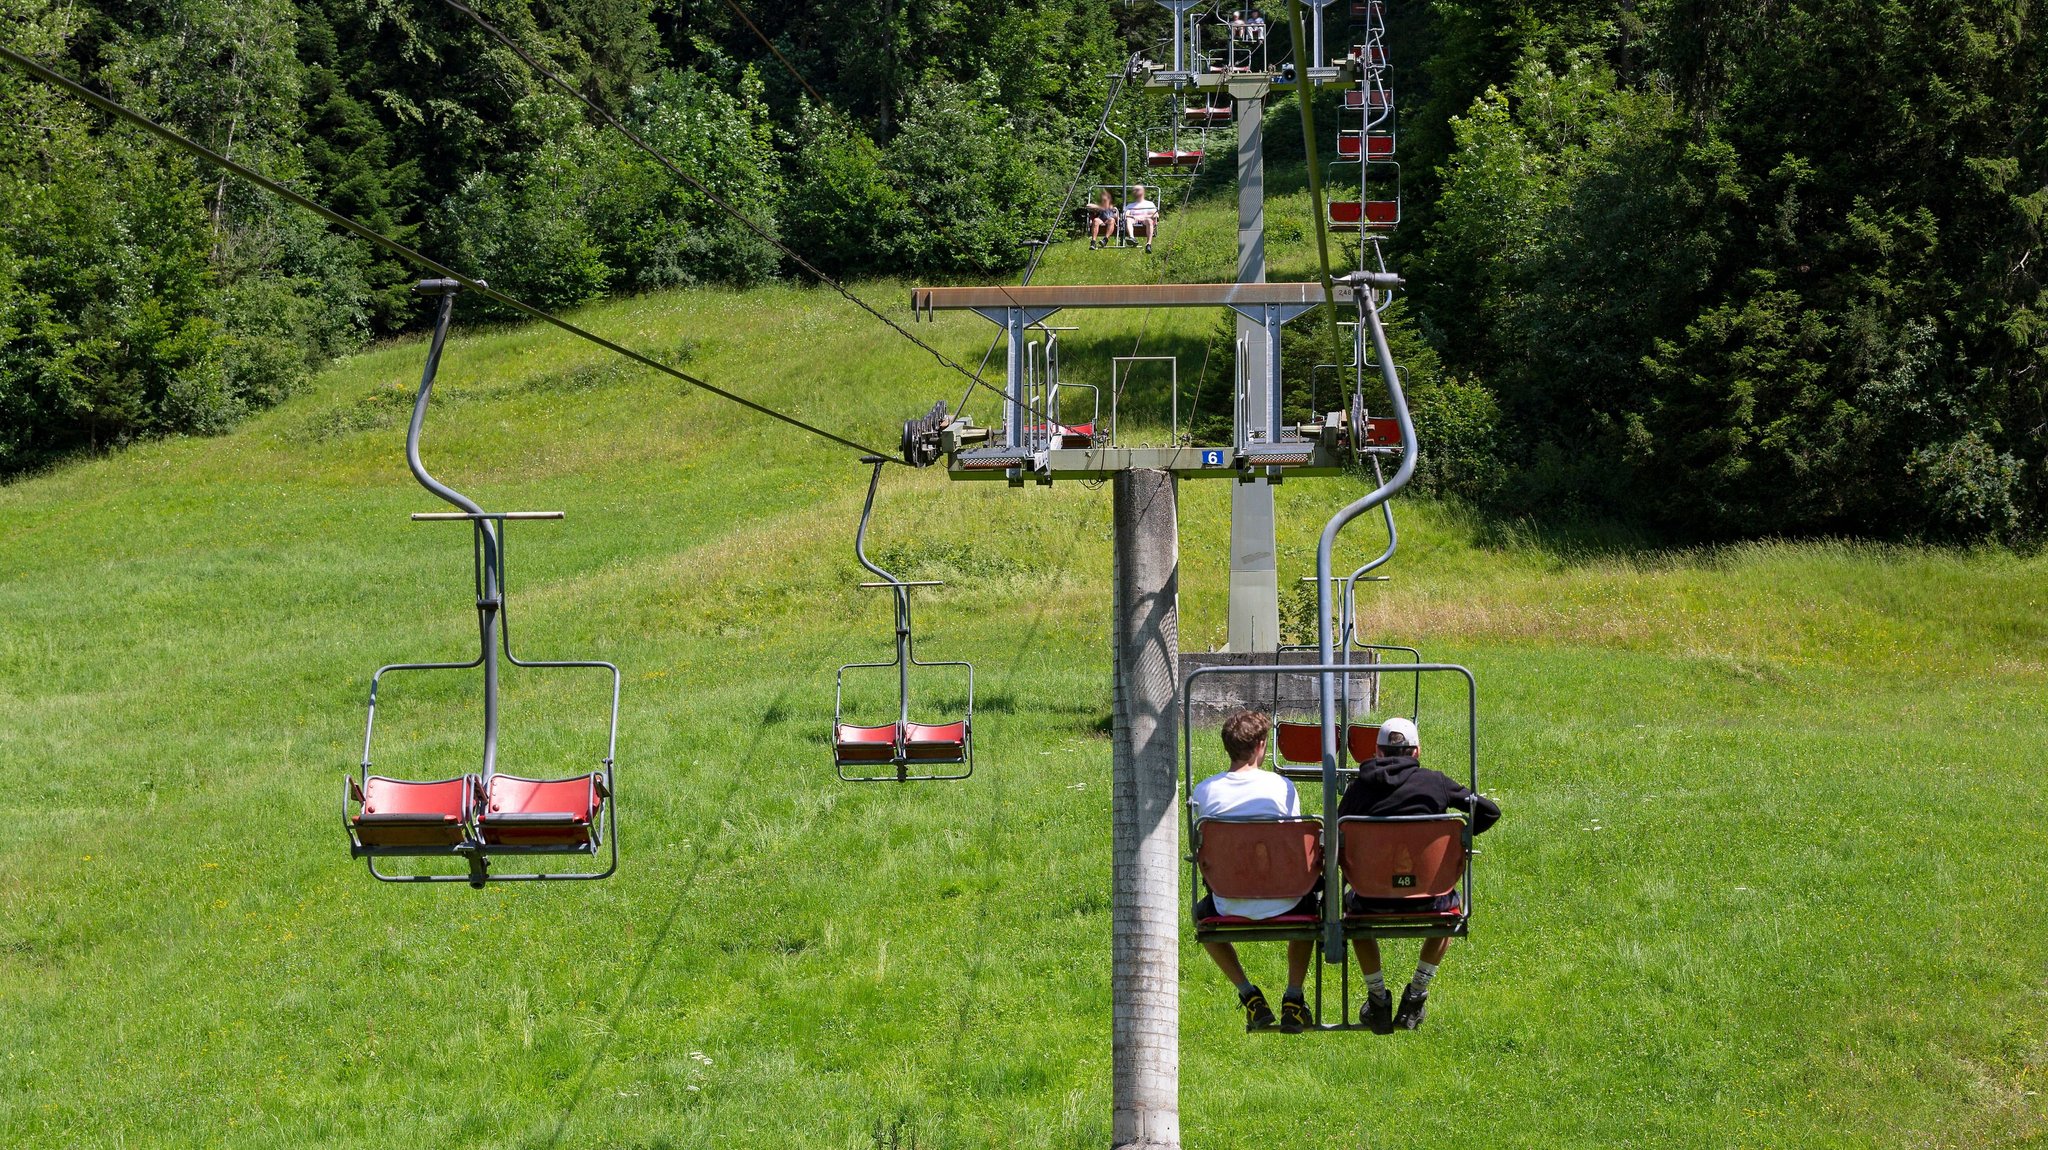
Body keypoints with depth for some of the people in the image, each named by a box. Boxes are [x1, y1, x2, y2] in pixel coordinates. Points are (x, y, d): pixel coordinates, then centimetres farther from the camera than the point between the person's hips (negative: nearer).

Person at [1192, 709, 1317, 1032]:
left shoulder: (1204, 792, -5)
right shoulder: (1282, 787, -6)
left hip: (1231, 906, 0)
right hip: (1283, 906, 0)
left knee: (1202, 912, 36)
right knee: (1309, 904, 37)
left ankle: (1249, 995, 23)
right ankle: (1293, 999, 26)